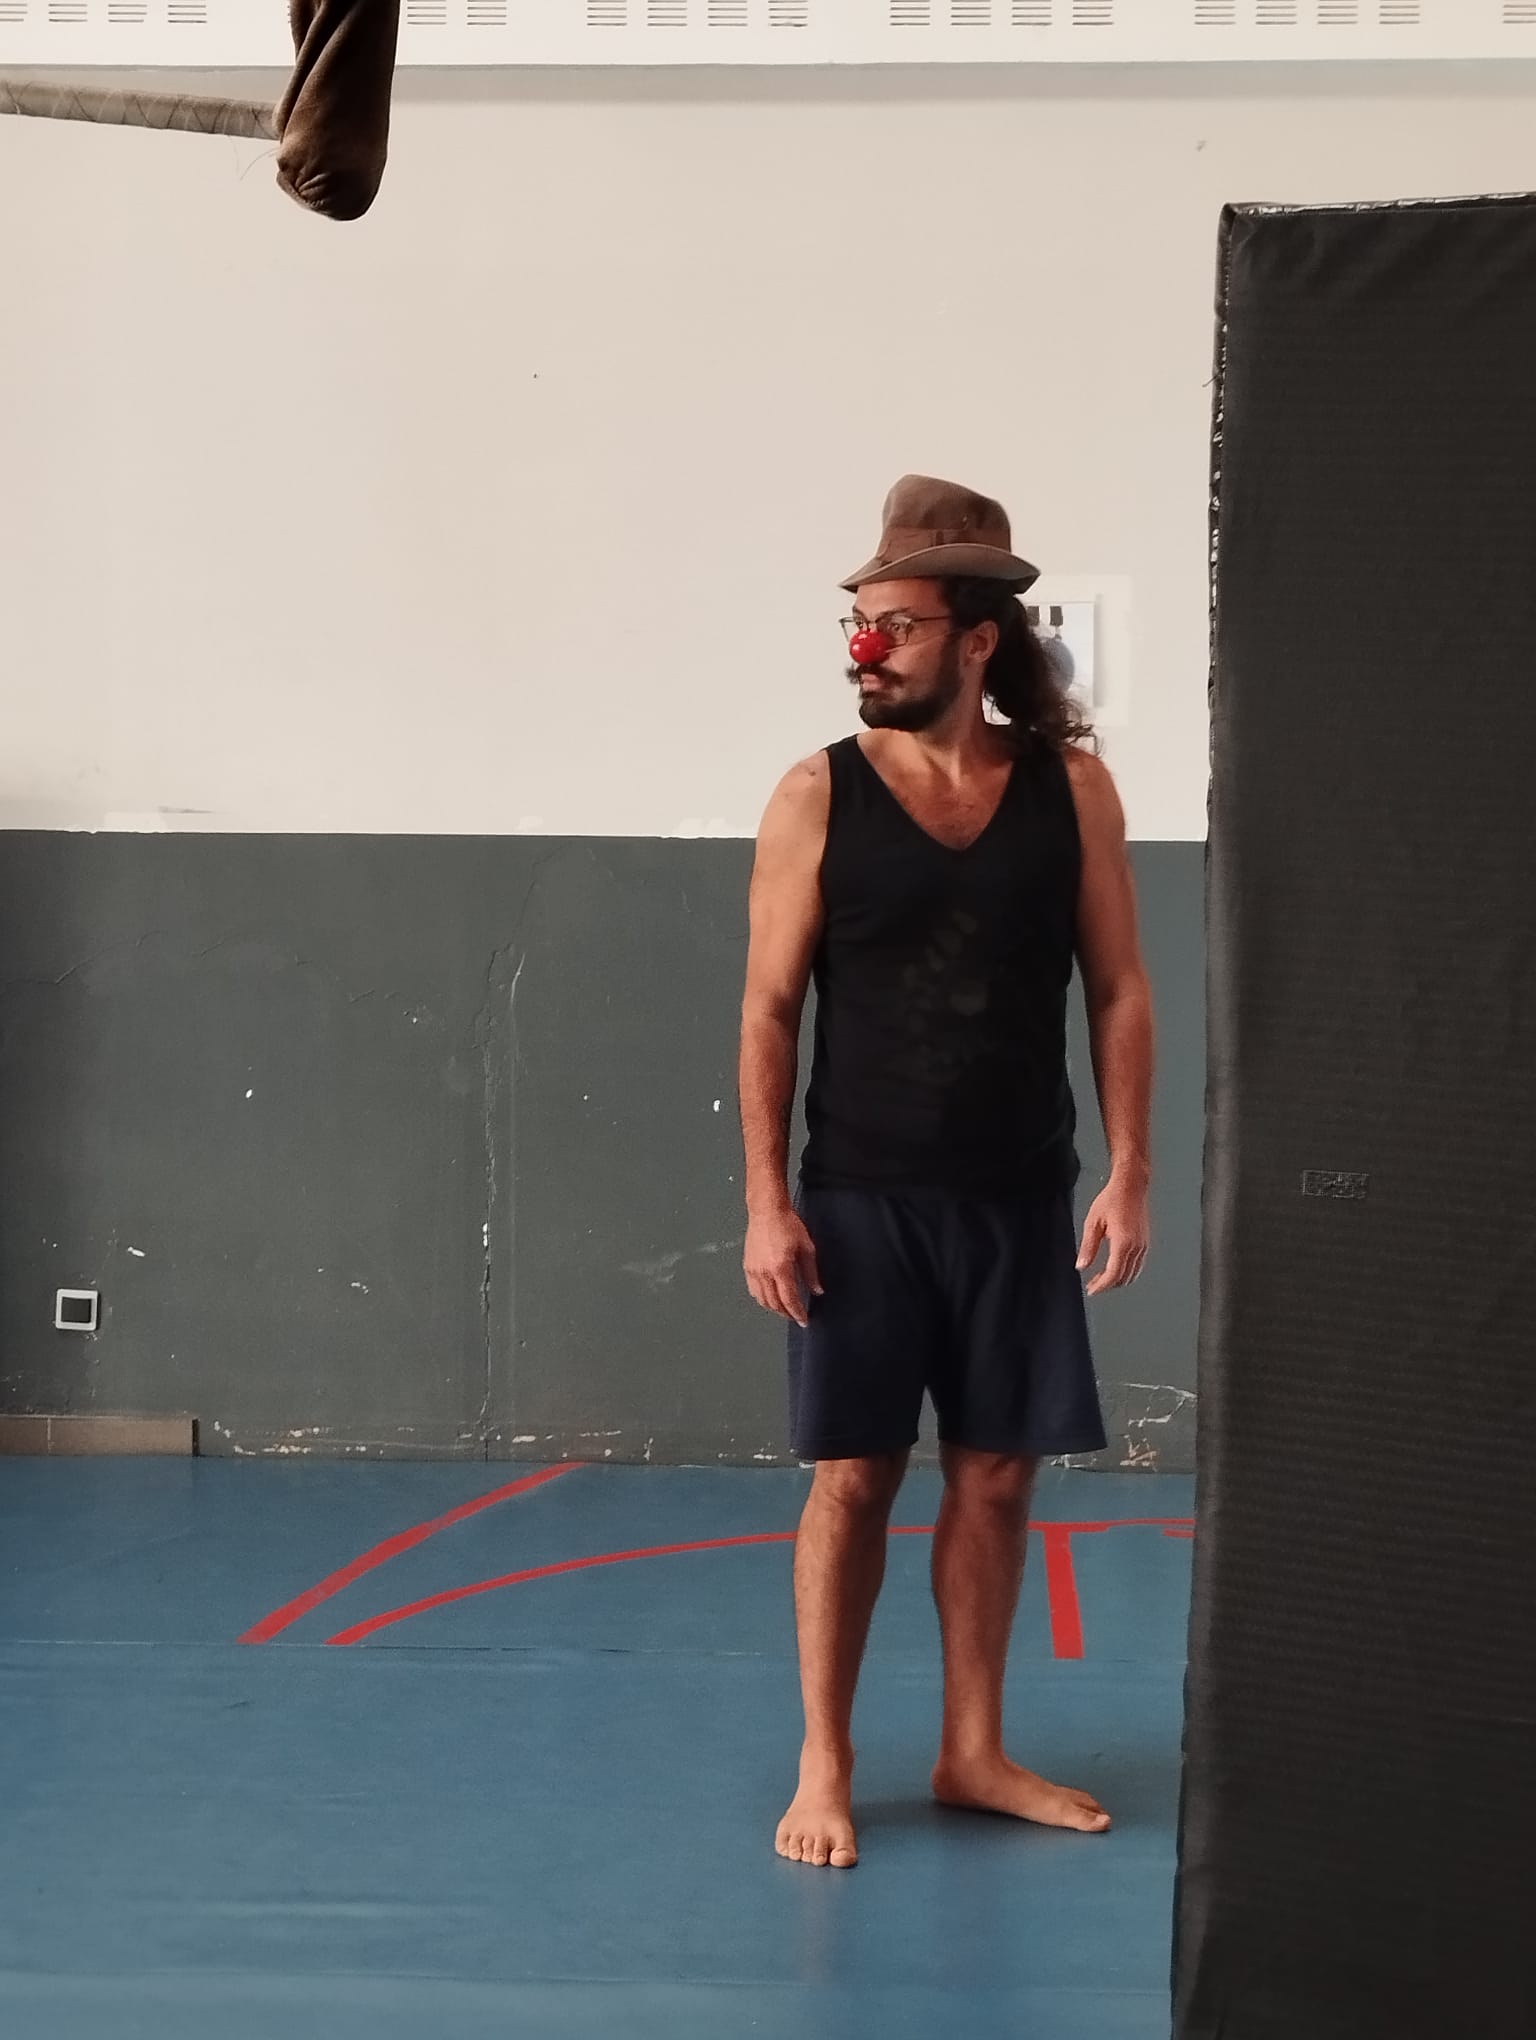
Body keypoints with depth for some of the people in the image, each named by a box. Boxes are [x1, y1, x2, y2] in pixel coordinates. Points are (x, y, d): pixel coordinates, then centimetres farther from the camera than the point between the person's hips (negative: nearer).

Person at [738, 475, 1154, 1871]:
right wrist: (766, 1199, -8)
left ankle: (974, 1751, 24)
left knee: (997, 1475, 9)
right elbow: (770, 1007, -3)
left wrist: (1130, 1173, -4)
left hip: (1020, 1200, 2)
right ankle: (825, 1765, 14)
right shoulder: (820, 796, -4)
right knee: (853, 1478, 2)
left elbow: (1119, 990, 3)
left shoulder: (1070, 787, 0)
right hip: (862, 1201, -2)